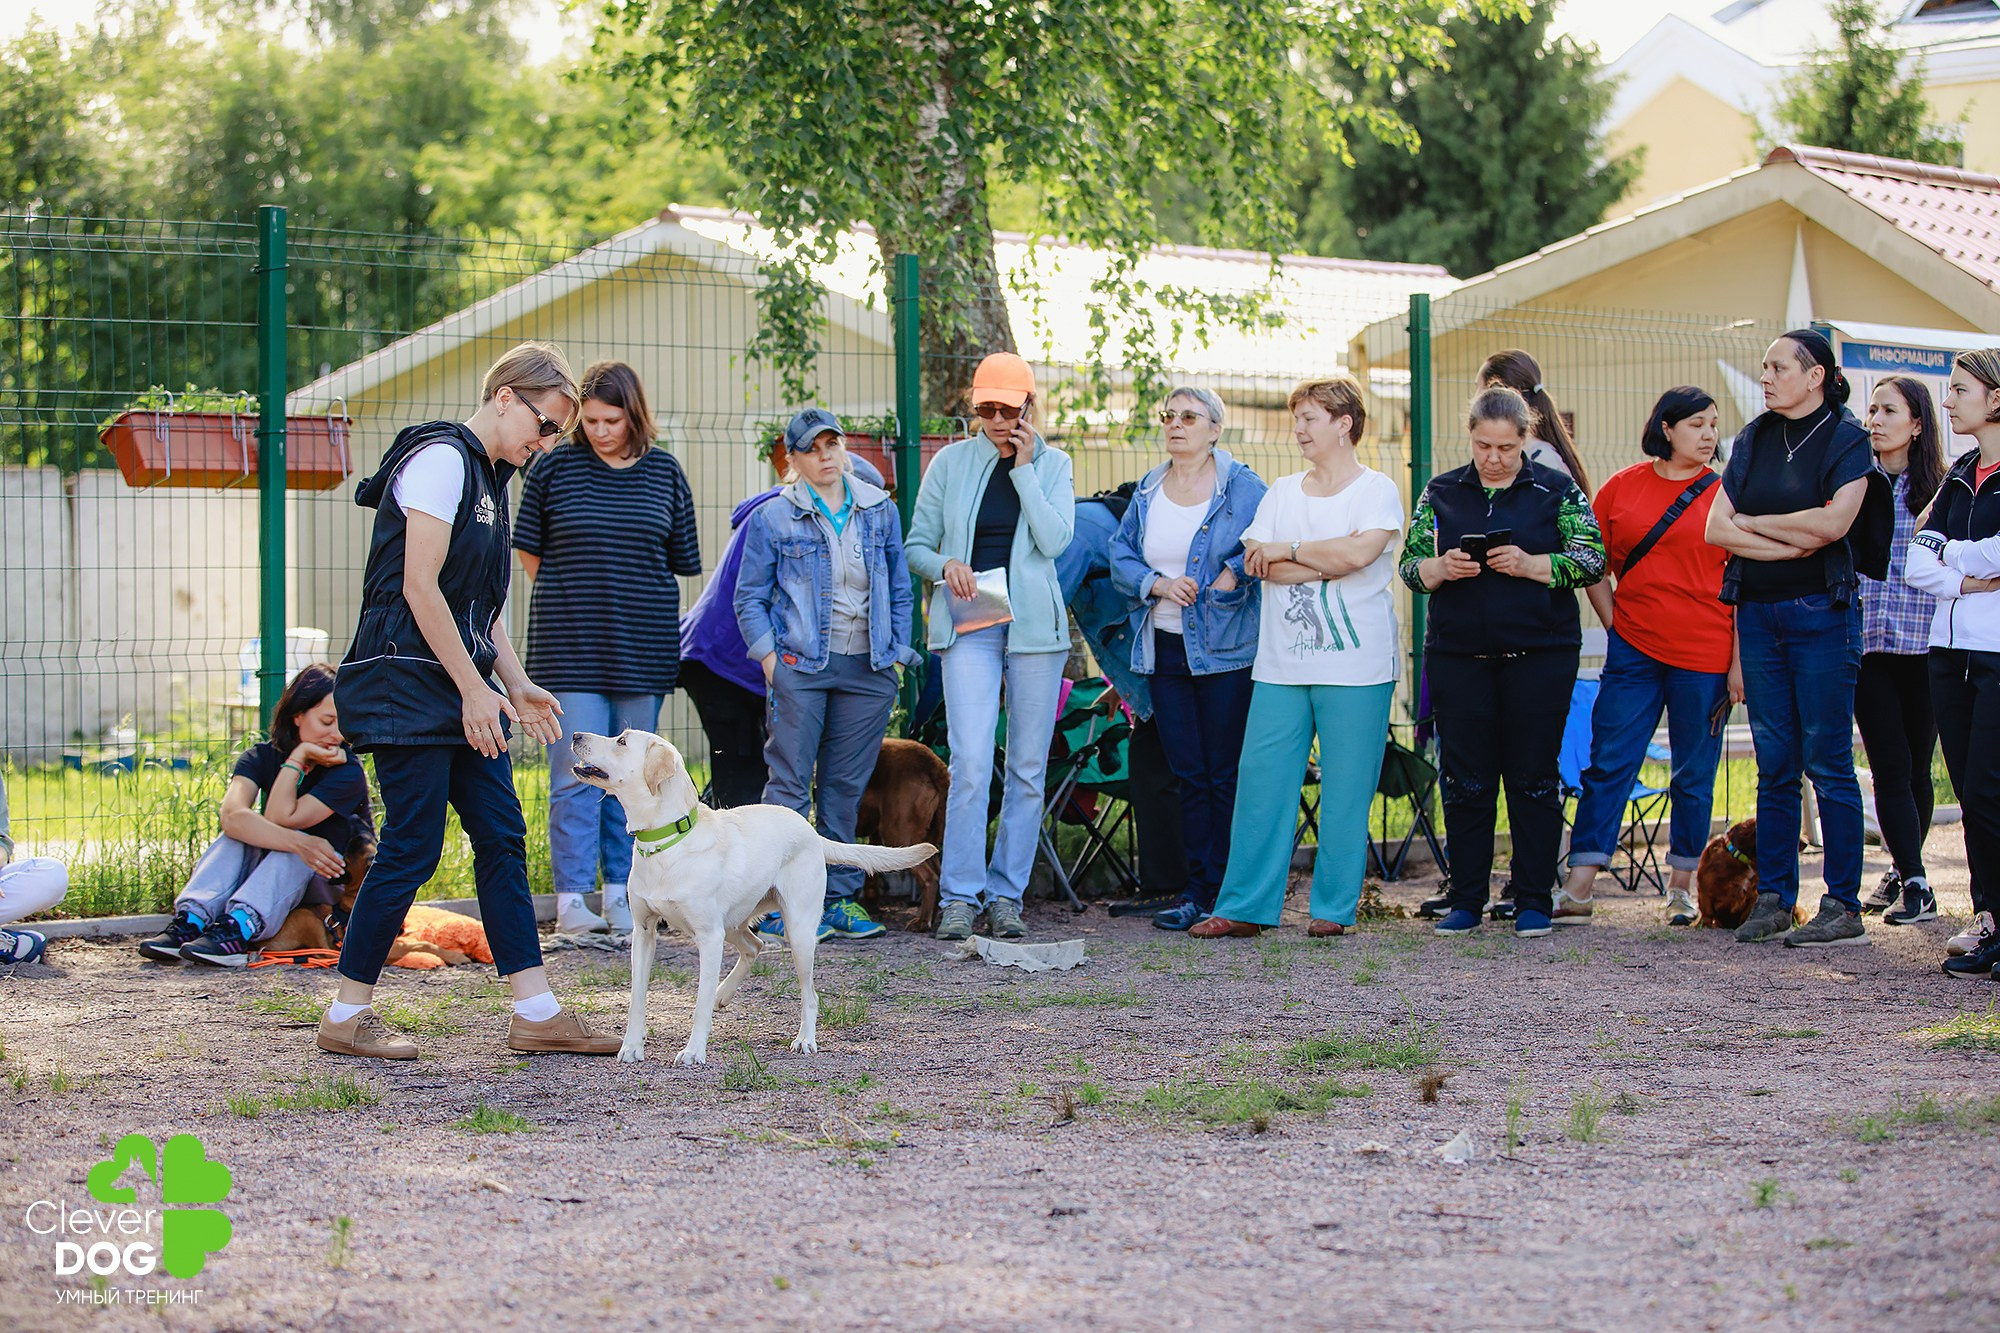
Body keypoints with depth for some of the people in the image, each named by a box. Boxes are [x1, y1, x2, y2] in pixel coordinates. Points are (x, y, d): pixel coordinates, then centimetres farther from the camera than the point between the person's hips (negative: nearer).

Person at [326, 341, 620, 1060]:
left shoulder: (488, 474, 18)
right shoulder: (442, 458, -12)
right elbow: (420, 587, -18)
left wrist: (517, 685, 14)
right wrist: (476, 687, -17)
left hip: (462, 691, 10)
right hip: (410, 684, -10)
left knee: (502, 839, 6)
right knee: (412, 848, -7)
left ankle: (537, 1013, 7)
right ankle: (346, 1016, 3)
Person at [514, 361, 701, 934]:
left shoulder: (664, 472, 5)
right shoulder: (556, 466, 0)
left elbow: (681, 561, 13)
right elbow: (529, 552, 8)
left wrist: (630, 601, 8)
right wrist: (574, 602, 5)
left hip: (643, 646, 2)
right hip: (569, 646, -2)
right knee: (577, 773, -7)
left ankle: (621, 893, 14)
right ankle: (571, 899, -4)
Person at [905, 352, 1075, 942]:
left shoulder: (1053, 464, 8)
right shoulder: (951, 462, 6)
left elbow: (1055, 540, -8)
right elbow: (916, 545, 9)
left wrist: (1024, 467, -7)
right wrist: (946, 566, -11)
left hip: (1034, 624, 1)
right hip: (968, 624, -1)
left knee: (1028, 766, 3)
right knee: (970, 761, -14)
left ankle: (1007, 894, 11)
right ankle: (959, 897, -9)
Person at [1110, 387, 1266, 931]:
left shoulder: (1242, 487, -3)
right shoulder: (1148, 491, 12)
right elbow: (1120, 556, 11)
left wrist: (1231, 577, -17)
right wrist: (1158, 584, -6)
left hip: (1225, 651, -5)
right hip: (1165, 650, 5)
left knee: (1225, 774, -2)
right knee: (1188, 774, 7)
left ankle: (1224, 895, 3)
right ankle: (1198, 891, 12)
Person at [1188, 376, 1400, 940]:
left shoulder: (1376, 490, 1)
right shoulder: (1281, 492, 15)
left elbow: (1358, 553, -17)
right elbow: (1256, 564, 1)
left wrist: (1287, 550, -5)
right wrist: (1328, 562, -9)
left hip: (1354, 666, -4)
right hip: (1281, 664, 4)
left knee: (1346, 788, -1)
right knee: (1261, 781, 0)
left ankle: (1334, 908, 8)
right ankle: (1245, 907, 5)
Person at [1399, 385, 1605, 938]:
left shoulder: (1558, 491, 5)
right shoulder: (1441, 493, 11)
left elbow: (1592, 560, -3)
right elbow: (1410, 567, 9)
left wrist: (1531, 565, -18)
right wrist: (1440, 569, -14)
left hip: (1540, 655, -2)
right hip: (1458, 653, 2)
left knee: (1533, 777, 0)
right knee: (1465, 778, 2)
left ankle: (1534, 902, 7)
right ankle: (1466, 900, 10)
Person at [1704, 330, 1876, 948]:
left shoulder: (1846, 438, -2)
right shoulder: (1753, 439, 12)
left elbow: (1832, 522, -16)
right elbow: (1716, 528, 3)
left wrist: (1753, 523, -4)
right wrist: (1790, 542, -10)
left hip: (1820, 613, -5)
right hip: (1758, 613, 5)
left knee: (1828, 763, -5)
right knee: (1775, 764, 7)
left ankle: (1843, 907, -2)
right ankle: (1773, 898, 10)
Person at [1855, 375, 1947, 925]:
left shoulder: (1940, 489, 2)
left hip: (1923, 642, -1)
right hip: (1867, 642, 1)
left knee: (1916, 766, 6)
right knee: (1891, 767, -5)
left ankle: (1903, 874, 21)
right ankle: (1913, 882, -3)